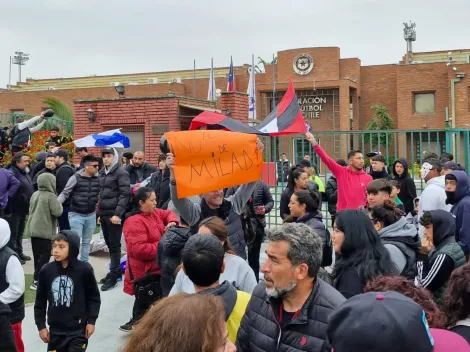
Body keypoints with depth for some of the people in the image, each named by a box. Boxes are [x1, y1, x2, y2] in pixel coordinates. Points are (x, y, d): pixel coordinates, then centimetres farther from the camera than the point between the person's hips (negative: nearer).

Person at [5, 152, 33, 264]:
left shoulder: (25, 173, 13)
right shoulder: (11, 173, -16)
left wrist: (29, 207, 18)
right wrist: (8, 209, -24)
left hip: (23, 209, 9)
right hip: (14, 210, -9)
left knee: (19, 233, 18)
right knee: (13, 234, -2)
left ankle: (19, 253, 28)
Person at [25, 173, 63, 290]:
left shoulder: (34, 195, 9)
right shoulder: (51, 196, -15)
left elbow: (31, 210, 18)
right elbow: (57, 212, -20)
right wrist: (59, 204, -2)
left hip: (33, 229, 8)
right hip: (45, 231, -8)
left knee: (37, 255, 16)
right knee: (44, 256, -3)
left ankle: (38, 277, 24)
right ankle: (37, 280, -6)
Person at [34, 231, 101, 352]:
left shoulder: (84, 269, -13)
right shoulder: (46, 270, -6)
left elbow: (94, 297, -1)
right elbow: (40, 301, 5)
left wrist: (91, 321, -2)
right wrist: (41, 325, 6)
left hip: (78, 329, -3)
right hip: (55, 330, 3)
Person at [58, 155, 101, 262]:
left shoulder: (97, 179, 1)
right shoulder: (75, 178, -10)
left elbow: (100, 195, 11)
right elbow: (65, 193, -7)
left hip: (91, 215, 4)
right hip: (76, 214, -4)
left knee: (87, 241, 13)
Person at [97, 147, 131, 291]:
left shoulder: (121, 172, -8)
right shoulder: (102, 173, 15)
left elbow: (125, 194, -15)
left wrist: (118, 214, -21)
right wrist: (99, 212, 17)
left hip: (114, 214, -8)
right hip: (104, 214, 8)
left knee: (115, 245, -3)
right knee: (109, 244, 13)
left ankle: (113, 276, 2)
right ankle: (115, 272, 23)